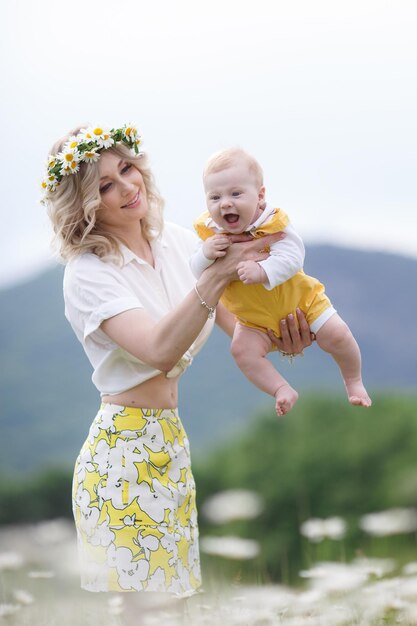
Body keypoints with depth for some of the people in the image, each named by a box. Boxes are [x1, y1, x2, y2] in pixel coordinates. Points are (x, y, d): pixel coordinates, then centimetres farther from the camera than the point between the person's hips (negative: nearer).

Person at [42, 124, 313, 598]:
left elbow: (238, 321, 6)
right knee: (136, 580, -3)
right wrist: (216, 274, -37)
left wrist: (282, 339, -16)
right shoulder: (88, 274, -15)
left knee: (177, 581, 12)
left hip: (171, 444, 7)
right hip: (122, 450, -7)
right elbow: (160, 350, -29)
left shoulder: (178, 242, 5)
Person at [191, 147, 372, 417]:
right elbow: (197, 273, -12)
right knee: (242, 348, -22)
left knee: (335, 335, -10)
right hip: (256, 321, 2)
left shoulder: (274, 223, -23)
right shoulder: (210, 232, -14)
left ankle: (354, 381, 17)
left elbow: (291, 258, -34)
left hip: (299, 299, -2)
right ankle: (283, 390, -8)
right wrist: (205, 255, -34)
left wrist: (262, 271, -50)